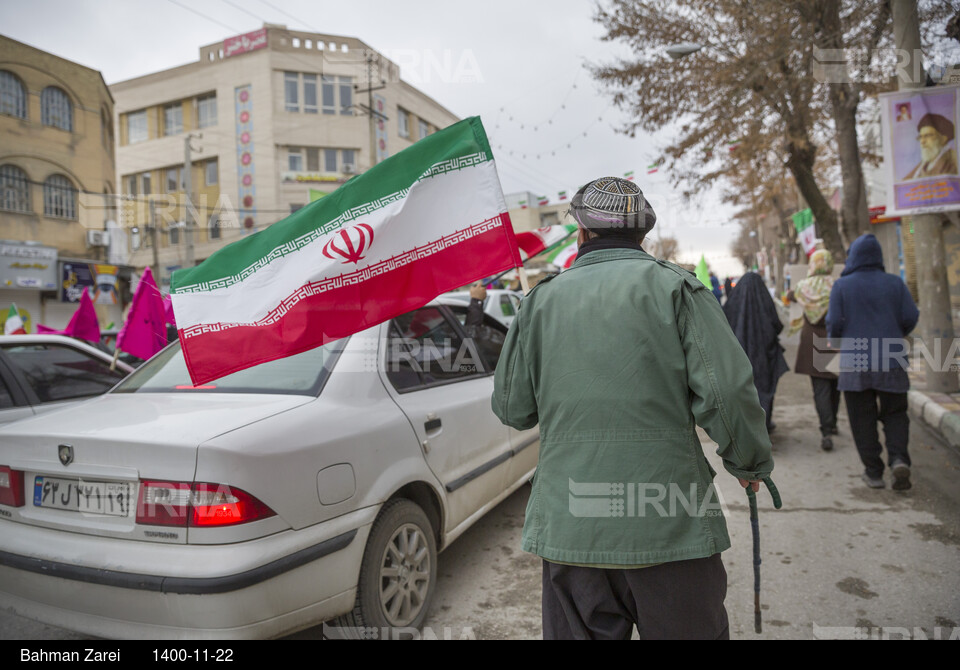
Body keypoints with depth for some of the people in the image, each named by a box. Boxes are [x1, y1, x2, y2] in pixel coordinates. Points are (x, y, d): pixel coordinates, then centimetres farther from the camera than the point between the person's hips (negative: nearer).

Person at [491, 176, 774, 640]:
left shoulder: (541, 299, 4)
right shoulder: (675, 287, -2)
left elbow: (512, 409, 7)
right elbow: (726, 391, -10)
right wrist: (749, 463, 7)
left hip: (568, 527, 2)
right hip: (669, 523, -1)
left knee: (581, 630, 15)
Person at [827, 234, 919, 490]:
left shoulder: (842, 286, -5)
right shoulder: (895, 283, 1)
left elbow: (834, 322, -7)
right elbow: (911, 317, 0)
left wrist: (835, 342, 14)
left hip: (855, 362, -2)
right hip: (891, 362, 2)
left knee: (862, 419, 7)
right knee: (894, 414, 14)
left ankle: (873, 472, 9)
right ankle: (898, 458, -7)